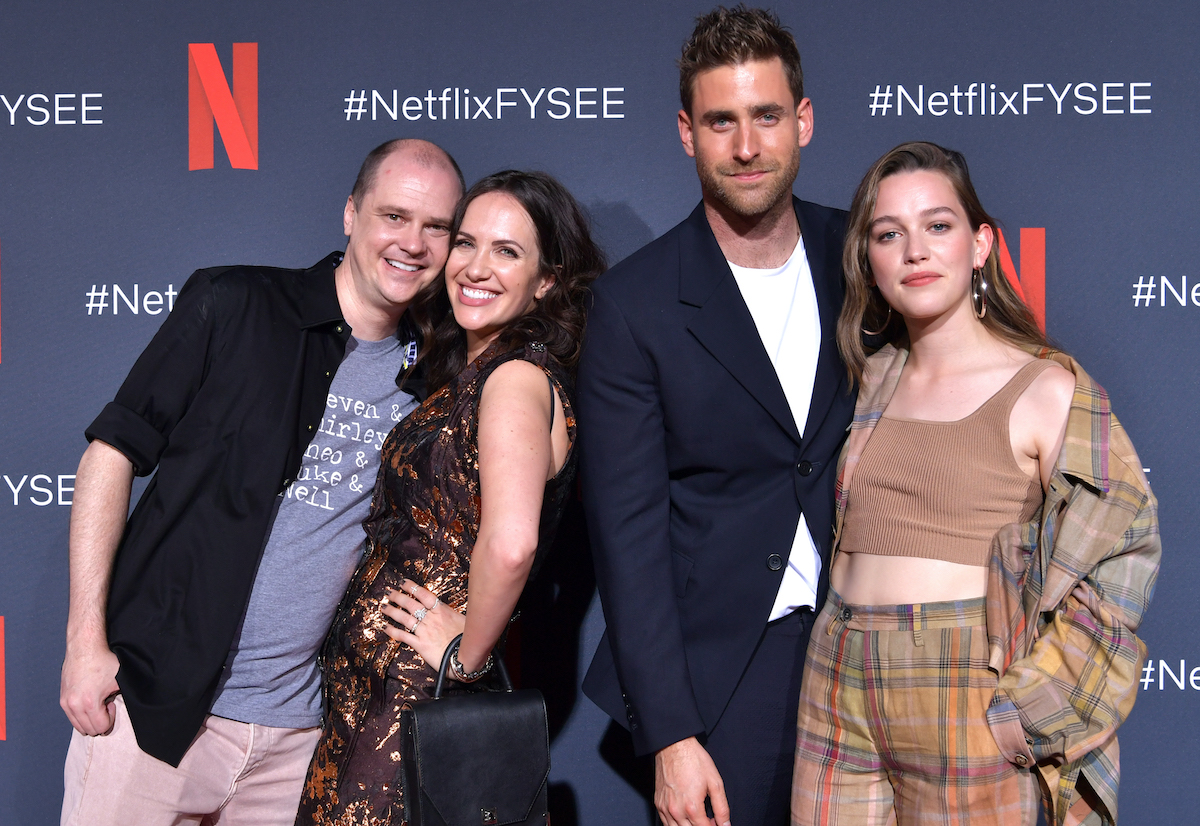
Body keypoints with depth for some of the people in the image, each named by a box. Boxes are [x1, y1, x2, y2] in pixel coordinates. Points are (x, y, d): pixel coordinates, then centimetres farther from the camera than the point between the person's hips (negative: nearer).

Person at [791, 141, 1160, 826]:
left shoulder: (1047, 388, -7)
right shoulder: (871, 377, 8)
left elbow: (1119, 558, -7)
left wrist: (1029, 713, -12)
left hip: (967, 697, -4)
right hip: (842, 693, 4)